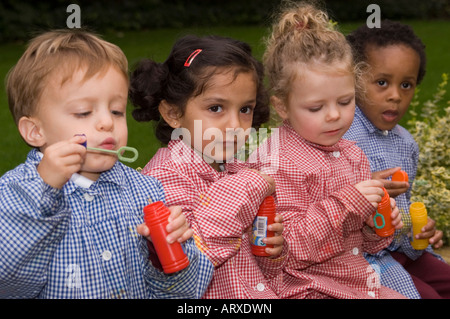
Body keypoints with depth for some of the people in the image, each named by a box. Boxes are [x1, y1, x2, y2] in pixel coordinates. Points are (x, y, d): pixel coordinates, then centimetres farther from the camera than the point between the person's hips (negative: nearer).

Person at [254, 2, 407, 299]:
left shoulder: (351, 153, 7)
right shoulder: (280, 163, -18)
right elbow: (288, 248, -22)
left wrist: (376, 226, -4)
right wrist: (346, 202, -26)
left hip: (357, 276, 8)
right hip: (307, 287, -8)